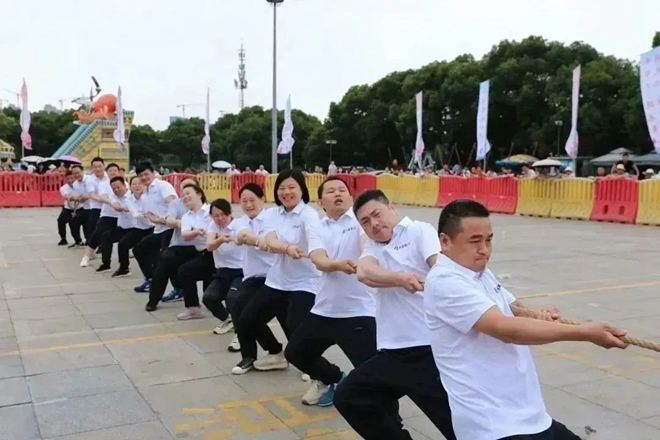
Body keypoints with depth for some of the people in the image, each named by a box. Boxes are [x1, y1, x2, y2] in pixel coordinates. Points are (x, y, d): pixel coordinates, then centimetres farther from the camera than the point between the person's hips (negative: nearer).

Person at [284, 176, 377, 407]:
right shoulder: (317, 229, 7)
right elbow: (319, 260, -13)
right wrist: (339, 264, -36)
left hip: (358, 311, -5)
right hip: (324, 309, 6)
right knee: (295, 353, 17)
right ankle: (333, 378, 41)